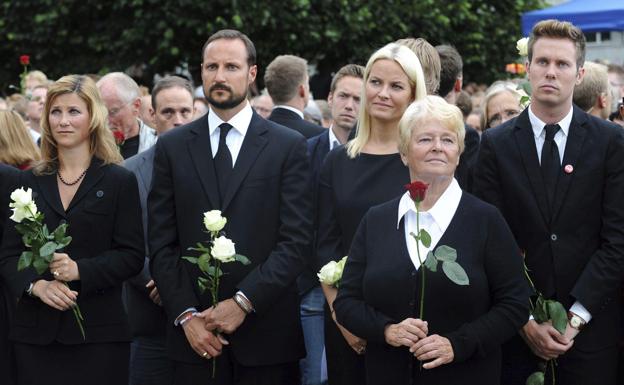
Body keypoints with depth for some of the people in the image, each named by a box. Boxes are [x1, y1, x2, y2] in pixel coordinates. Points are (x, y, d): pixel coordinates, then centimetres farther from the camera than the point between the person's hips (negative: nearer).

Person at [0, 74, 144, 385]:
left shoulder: (120, 181, 3)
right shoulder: (30, 182, 12)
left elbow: (132, 255, -2)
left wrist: (80, 269, -17)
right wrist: (36, 285, -12)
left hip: (98, 331, -3)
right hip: (35, 331, 3)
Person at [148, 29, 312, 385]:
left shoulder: (289, 146, 2)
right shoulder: (172, 147, 8)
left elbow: (296, 240, -4)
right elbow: (162, 244, 5)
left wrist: (243, 302, -12)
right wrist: (186, 315, -6)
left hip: (266, 333, -1)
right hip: (193, 336, 2)